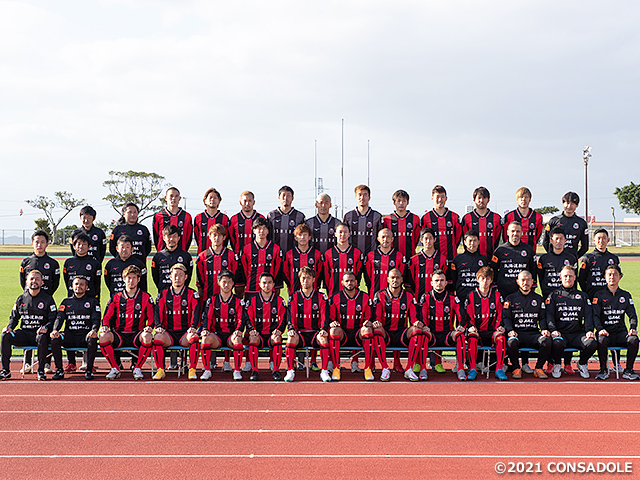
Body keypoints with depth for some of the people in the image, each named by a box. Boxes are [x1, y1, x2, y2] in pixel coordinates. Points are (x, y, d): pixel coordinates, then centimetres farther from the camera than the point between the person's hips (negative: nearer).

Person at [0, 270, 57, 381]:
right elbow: (14, 317, 21)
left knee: (42, 338, -38)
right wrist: (9, 327, -1)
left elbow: (53, 319, -2)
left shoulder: (48, 299, 4)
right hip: (24, 333, 4)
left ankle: (41, 370, -26)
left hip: (39, 332, -4)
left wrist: (46, 328, -22)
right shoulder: (21, 299, 16)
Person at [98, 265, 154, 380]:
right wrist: (105, 326, -9)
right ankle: (115, 369, -13)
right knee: (103, 336, -30)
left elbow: (151, 318, 8)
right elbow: (107, 317, 13)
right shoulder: (116, 298, 13)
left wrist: (149, 327, -14)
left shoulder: (146, 298, 9)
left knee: (147, 337, -36)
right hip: (119, 335, 2)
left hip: (137, 334, -1)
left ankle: (138, 368, -17)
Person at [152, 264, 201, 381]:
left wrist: (192, 327, -20)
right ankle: (160, 370, -20)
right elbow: (157, 311, 3)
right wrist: (159, 326, -15)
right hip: (168, 332, 1)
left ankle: (192, 370, -24)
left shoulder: (192, 294, 9)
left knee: (194, 338, -35)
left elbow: (196, 311, -3)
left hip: (185, 333, -1)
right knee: (157, 337, -32)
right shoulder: (163, 294, 14)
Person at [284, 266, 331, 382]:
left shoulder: (321, 297, 8)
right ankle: (290, 371, -26)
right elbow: (290, 316, 3)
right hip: (299, 333, 0)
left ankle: (324, 371, -25)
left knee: (323, 338, -34)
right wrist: (291, 329, -17)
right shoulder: (294, 297, 9)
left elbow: (324, 317, 1)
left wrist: (323, 329, -18)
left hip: (315, 333, 0)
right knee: (292, 338, -34)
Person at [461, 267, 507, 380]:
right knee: (472, 337, -36)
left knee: (501, 337, -33)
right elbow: (467, 317, 6)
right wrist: (471, 327, -13)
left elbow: (500, 316, 12)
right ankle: (473, 369, -30)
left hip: (491, 332, 1)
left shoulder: (497, 296, 11)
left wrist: (499, 327, -7)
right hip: (476, 331, -1)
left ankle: (499, 369, -28)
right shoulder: (471, 297, 8)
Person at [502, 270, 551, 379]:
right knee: (511, 342, -37)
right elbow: (506, 317, 5)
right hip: (517, 333, -2)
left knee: (547, 341, -31)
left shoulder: (538, 299, 21)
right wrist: (510, 330, -14)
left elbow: (542, 317, 15)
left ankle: (539, 368, -11)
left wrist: (544, 329, -6)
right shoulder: (511, 299, 14)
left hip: (534, 333, 2)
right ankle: (516, 368, -13)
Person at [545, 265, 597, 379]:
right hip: (561, 333, -2)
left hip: (578, 333, 2)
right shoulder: (554, 295, 13)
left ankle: (582, 363, 3)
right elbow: (549, 315, 2)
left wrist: (589, 330, -7)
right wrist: (553, 330, -16)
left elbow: (588, 315, 11)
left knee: (592, 343, -29)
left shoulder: (582, 296, 20)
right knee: (557, 343, -37)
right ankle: (557, 365, -4)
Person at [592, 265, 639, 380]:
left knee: (634, 339, -29)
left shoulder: (626, 295, 15)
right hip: (605, 331, -2)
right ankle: (603, 370, -15)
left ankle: (628, 370, -12)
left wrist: (633, 328, -13)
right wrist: (600, 329, -23)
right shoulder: (599, 295, 6)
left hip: (621, 332, 2)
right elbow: (595, 316, -4)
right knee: (602, 340, -36)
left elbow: (632, 315, 8)